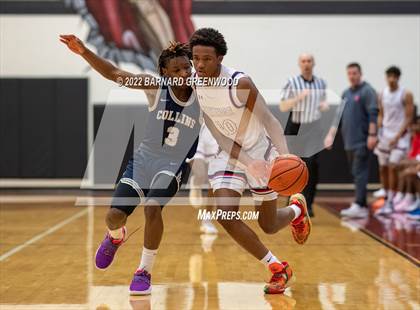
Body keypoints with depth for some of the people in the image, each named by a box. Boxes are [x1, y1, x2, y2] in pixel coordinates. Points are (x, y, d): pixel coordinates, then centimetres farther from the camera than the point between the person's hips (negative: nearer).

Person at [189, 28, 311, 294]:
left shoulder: (240, 83, -27)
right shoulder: (193, 84, -11)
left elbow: (269, 121, -24)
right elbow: (217, 133, -11)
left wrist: (285, 156, -41)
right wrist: (247, 162, -25)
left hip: (260, 152, -4)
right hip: (228, 153, 4)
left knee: (269, 226, 7)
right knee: (226, 215, -16)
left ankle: (297, 208, 46)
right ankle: (278, 269, 1)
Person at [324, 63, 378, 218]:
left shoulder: (367, 91, -6)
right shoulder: (346, 93, 17)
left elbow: (373, 115, -13)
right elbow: (339, 115, 19)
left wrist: (372, 135, -20)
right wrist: (331, 134, 12)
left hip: (362, 141, -8)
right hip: (349, 141, 8)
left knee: (360, 172, -13)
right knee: (356, 173, 9)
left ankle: (358, 205, -18)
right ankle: (363, 207, 15)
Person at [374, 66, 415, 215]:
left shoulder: (406, 95, -8)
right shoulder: (382, 95, 7)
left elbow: (409, 118, -9)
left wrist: (398, 136, -16)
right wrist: (379, 132, 2)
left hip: (399, 136, -5)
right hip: (385, 135, 5)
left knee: (392, 167, -15)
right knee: (383, 168, 6)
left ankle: (391, 202, -10)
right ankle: (387, 200, 18)